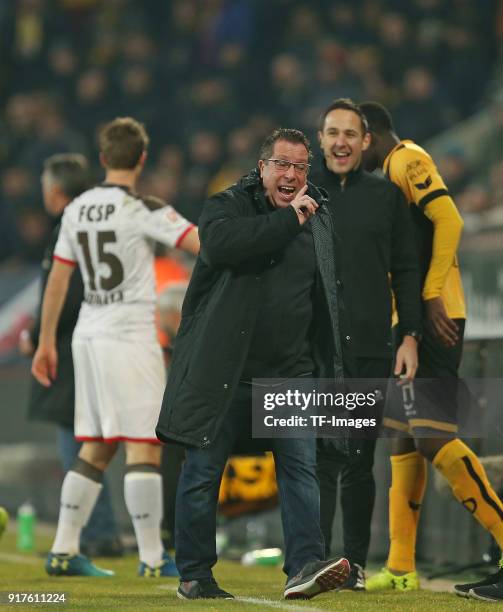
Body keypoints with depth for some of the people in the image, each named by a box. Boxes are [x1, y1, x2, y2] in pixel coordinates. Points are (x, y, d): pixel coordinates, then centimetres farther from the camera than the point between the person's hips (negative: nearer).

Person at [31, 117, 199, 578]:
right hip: (130, 336, -7)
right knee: (143, 444, -5)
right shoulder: (143, 210, -10)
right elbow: (202, 244, -19)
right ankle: (152, 556, -7)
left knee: (95, 448, 13)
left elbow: (57, 280, 13)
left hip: (88, 335, 7)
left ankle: (64, 550, 12)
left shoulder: (77, 210, 9)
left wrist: (47, 342, 19)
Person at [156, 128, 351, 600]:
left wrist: (330, 364, 20)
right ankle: (193, 575, 9)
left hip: (291, 372, 4)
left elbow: (329, 294, 24)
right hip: (224, 370, -3)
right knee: (203, 470, 0)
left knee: (300, 467, -8)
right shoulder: (228, 205, -2)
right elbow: (220, 243, -26)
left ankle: (304, 566, -14)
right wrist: (289, 219, -19)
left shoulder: (318, 218, 13)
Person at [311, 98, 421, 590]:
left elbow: (405, 271, 10)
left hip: (370, 349, 1)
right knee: (319, 458, -7)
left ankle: (355, 563, 11)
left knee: (359, 460, 5)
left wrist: (409, 336, 3)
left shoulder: (386, 196, 10)